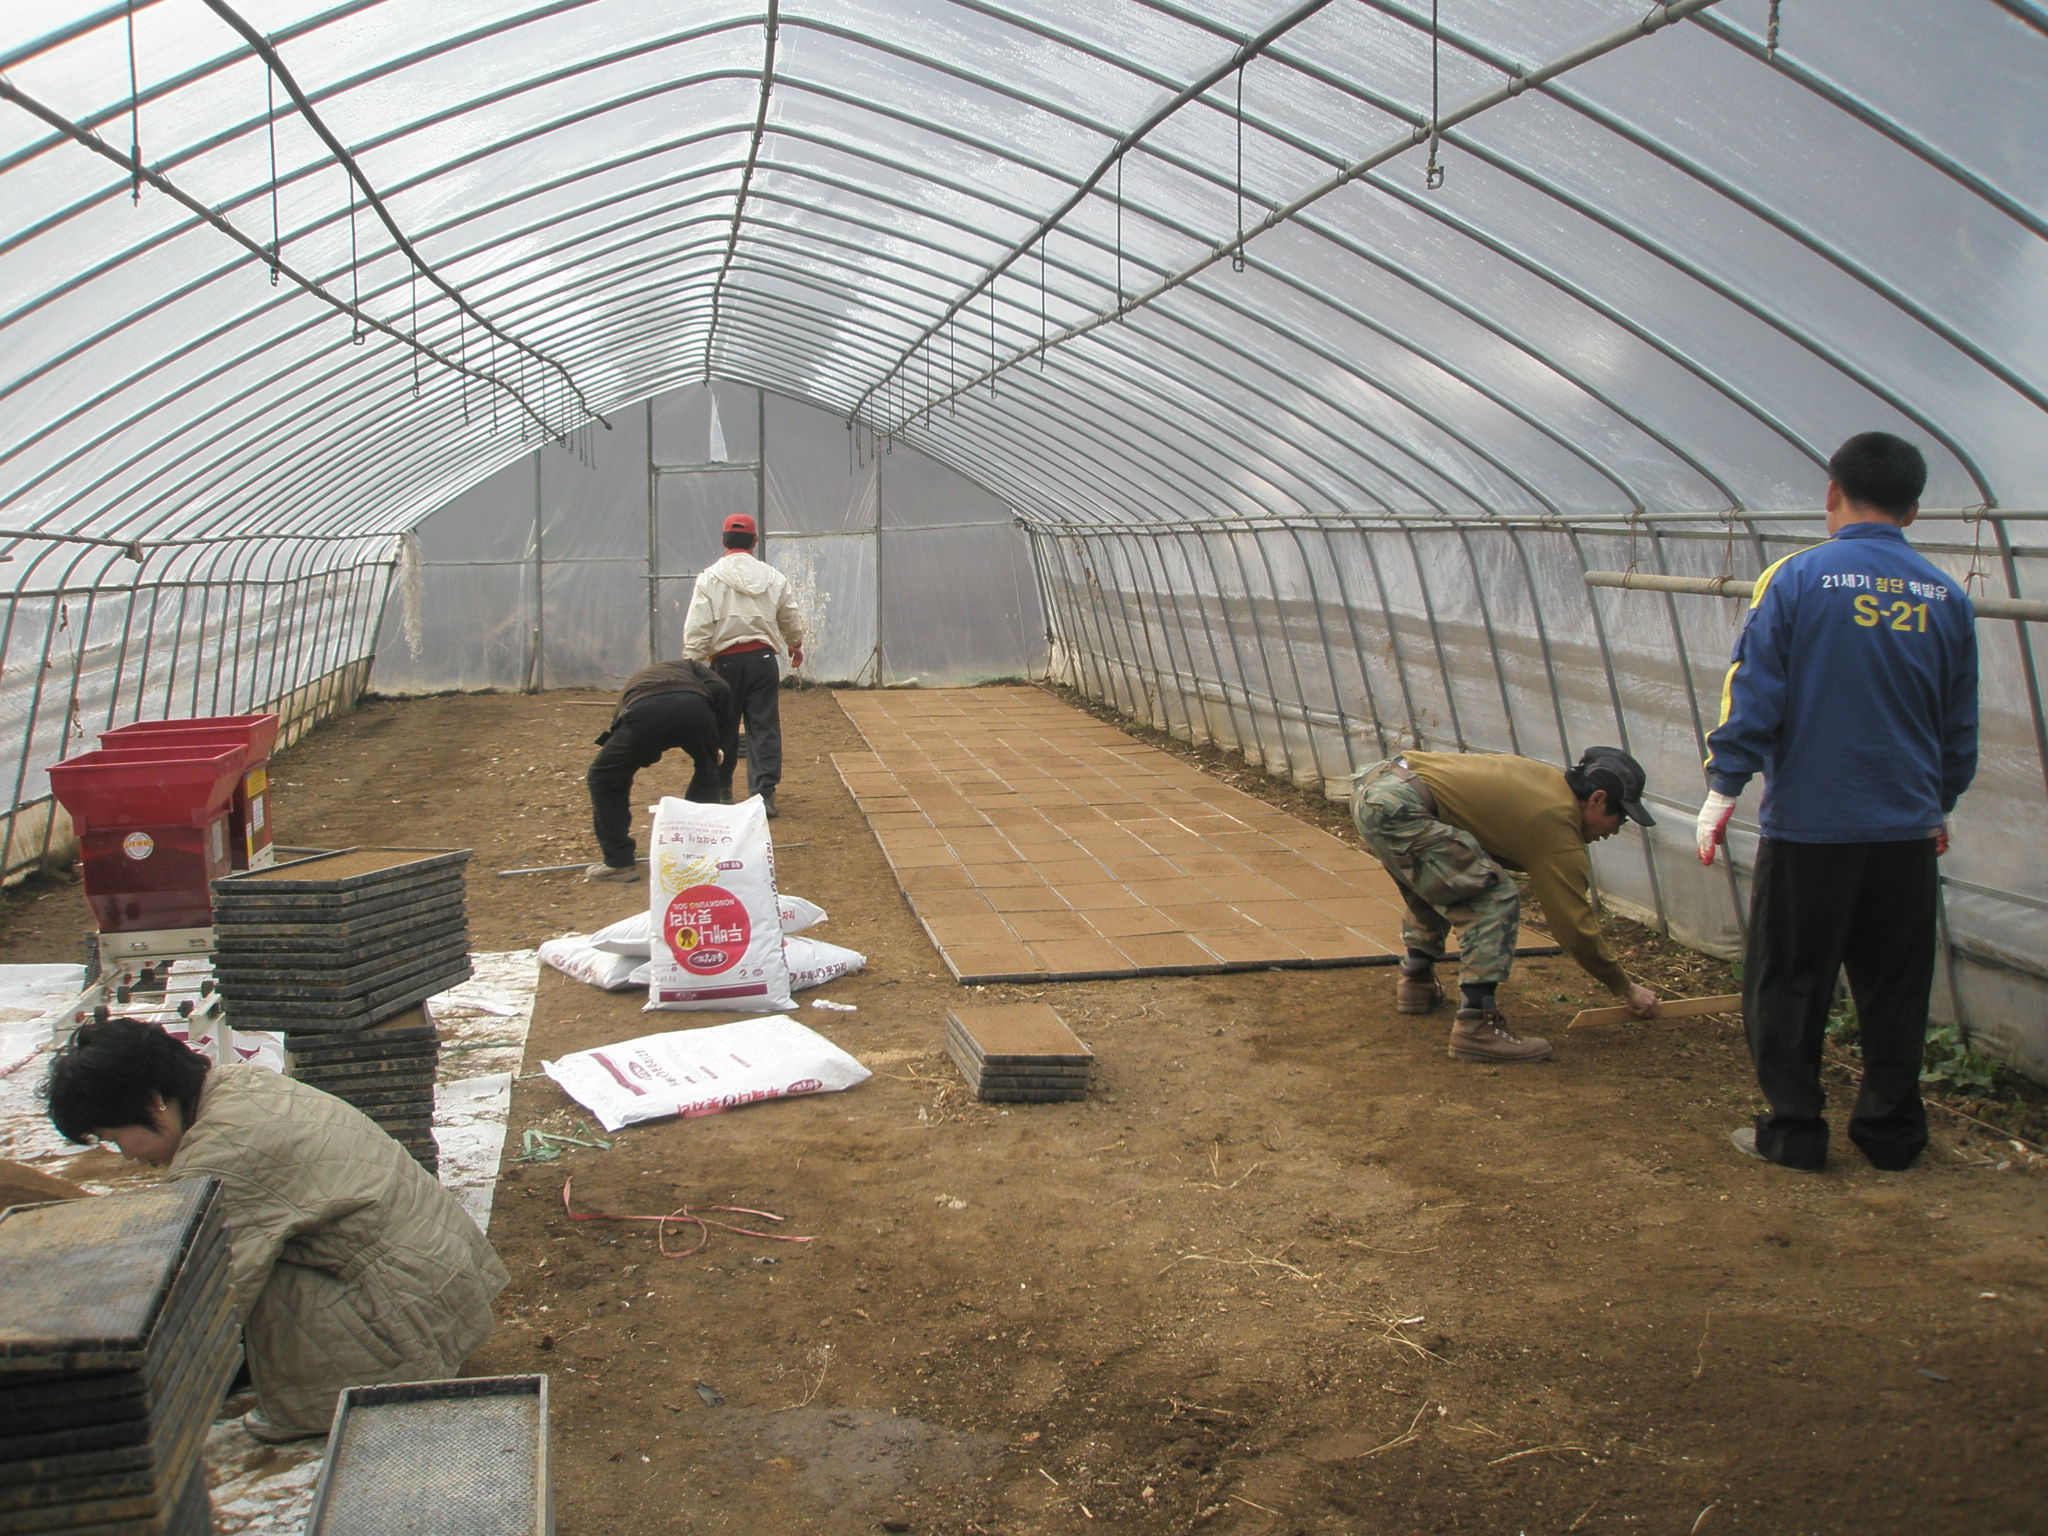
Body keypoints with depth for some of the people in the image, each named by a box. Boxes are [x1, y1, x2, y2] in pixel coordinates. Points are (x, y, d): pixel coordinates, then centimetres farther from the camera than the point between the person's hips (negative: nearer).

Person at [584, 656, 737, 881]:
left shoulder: (631, 686, 44)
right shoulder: (690, 667, 39)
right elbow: (721, 690, 15)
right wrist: (715, 740, 25)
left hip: (644, 714, 0)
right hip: (694, 708, 0)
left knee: (603, 779, 23)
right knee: (707, 773, 30)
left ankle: (620, 863, 23)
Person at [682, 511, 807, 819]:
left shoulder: (710, 577, -4)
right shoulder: (773, 577, 5)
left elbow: (696, 627, -9)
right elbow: (791, 620, 18)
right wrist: (796, 646, 37)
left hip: (726, 661, -1)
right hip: (763, 658, 1)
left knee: (723, 729, 11)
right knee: (765, 728, 3)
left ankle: (719, 791, 23)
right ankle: (764, 794, -3)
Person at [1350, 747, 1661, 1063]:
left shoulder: (1547, 777, 19)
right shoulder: (1557, 825, -5)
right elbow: (1576, 928, 1)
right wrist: (1627, 990, 13)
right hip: (1397, 807, -10)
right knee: (1495, 900, -8)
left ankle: (1416, 982, 40)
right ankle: (1476, 1025, -9)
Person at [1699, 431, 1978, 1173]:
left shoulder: (1798, 578, -9)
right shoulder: (1947, 598, 3)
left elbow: (1753, 695, -11)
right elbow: (1961, 727, 13)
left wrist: (1723, 787, -3)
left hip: (1807, 826, -4)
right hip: (1907, 830, 4)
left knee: (1788, 985, 8)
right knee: (1896, 988, 14)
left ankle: (1793, 1132, 13)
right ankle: (1892, 1131, 23)